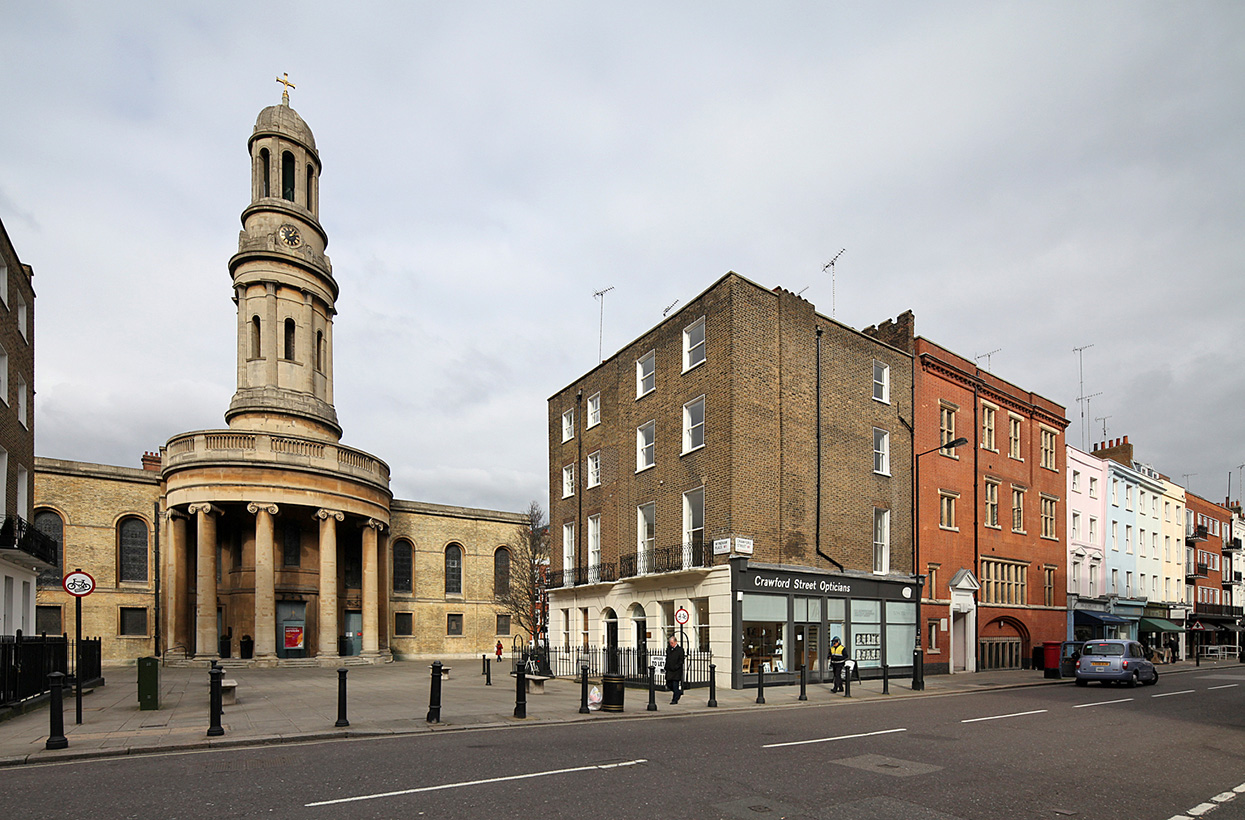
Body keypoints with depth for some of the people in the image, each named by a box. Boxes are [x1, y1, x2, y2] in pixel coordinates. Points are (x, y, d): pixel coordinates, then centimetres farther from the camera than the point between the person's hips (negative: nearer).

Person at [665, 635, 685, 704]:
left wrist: (675, 667, -15)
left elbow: (681, 660, -9)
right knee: (669, 684, 8)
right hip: (669, 670, 6)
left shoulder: (680, 649, -6)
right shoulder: (668, 649, 12)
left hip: (676, 670, -6)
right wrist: (666, 667, 9)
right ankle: (678, 693, 30)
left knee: (675, 685, -6)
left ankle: (675, 699, 1)